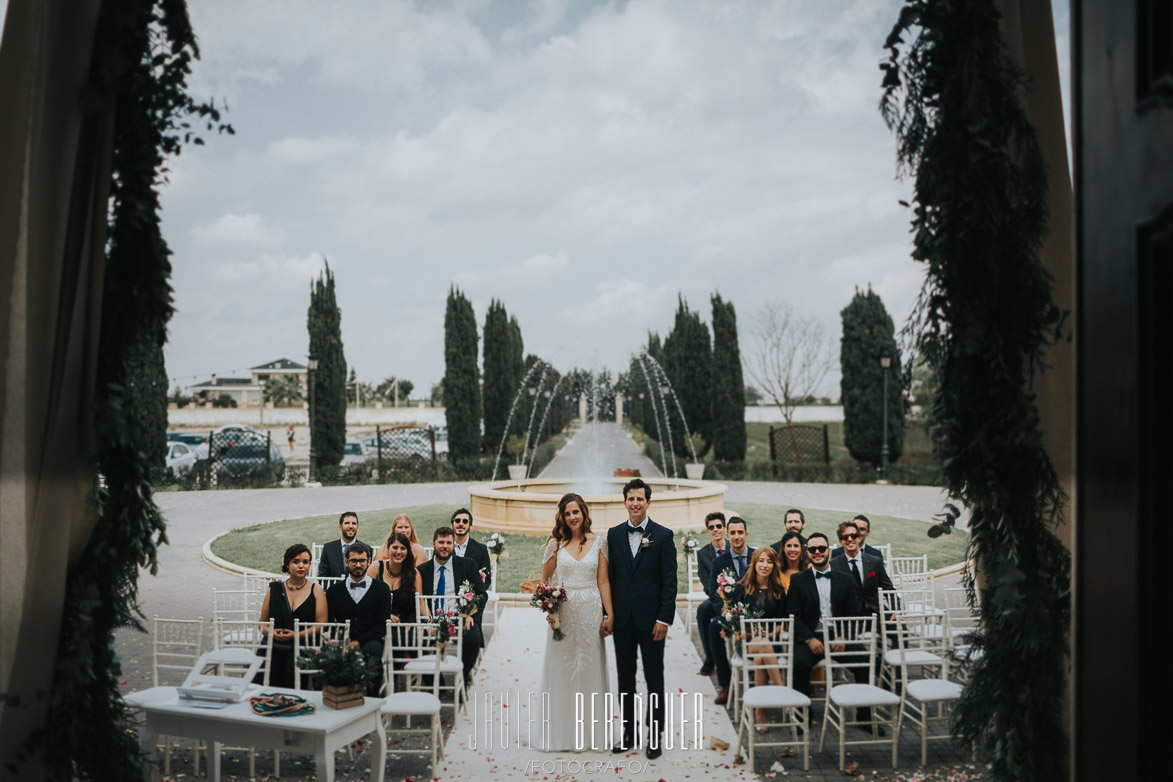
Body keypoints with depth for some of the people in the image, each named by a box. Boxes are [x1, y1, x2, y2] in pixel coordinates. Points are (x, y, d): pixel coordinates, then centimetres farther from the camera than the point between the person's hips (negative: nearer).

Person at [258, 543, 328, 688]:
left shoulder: (316, 590, 7)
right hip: (274, 645, 2)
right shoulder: (275, 588, 15)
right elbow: (262, 622, 18)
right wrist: (271, 632, -4)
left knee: (292, 669, -27)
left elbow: (322, 625, 0)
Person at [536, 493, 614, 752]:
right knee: (562, 669, 4)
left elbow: (603, 581, 2)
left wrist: (610, 615, -3)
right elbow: (545, 580, 8)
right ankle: (562, 734, 16)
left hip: (591, 612, 0)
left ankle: (591, 734, 17)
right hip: (563, 613, 0)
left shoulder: (599, 542, 3)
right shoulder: (555, 543, 2)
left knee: (591, 668, 5)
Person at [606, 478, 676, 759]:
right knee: (625, 677, 12)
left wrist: (664, 619, -11)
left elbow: (670, 580, -6)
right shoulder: (614, 534, 6)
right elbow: (609, 577, 8)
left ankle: (655, 735, 17)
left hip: (651, 618, -3)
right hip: (622, 618, 3)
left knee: (654, 678, 6)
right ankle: (628, 732, 24)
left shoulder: (663, 535, -4)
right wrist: (609, 613, 2)